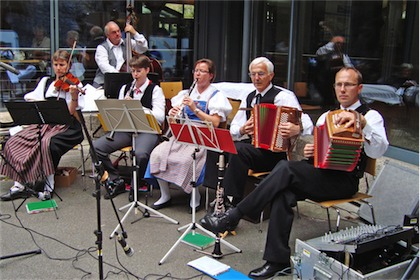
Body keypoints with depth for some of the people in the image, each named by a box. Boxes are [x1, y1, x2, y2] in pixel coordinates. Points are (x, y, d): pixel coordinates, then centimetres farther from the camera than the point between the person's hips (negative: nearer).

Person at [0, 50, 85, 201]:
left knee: (48, 143, -34)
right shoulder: (46, 82, 16)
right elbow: (29, 99, 8)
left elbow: (71, 112, -11)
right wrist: (41, 102, -10)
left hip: (67, 126, -5)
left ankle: (49, 187, -23)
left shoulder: (74, 84, 0)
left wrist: (74, 96, -27)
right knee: (14, 142, -16)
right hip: (45, 123, 5)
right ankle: (19, 184, -14)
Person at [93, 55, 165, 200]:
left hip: (147, 130, -5)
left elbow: (160, 117, -12)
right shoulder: (125, 88, 17)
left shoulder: (155, 90, 1)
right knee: (97, 147, -15)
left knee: (140, 153, -37)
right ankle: (117, 181, 0)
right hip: (126, 129, 5)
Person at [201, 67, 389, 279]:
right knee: (283, 194, -27)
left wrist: (361, 122, -31)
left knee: (286, 168, -28)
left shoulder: (371, 116, 2)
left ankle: (234, 216, -23)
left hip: (344, 181, -6)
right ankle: (277, 260, -22)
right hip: (319, 176, 6)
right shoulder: (326, 116, 22)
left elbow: (378, 151, -16)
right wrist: (307, 151, -1)